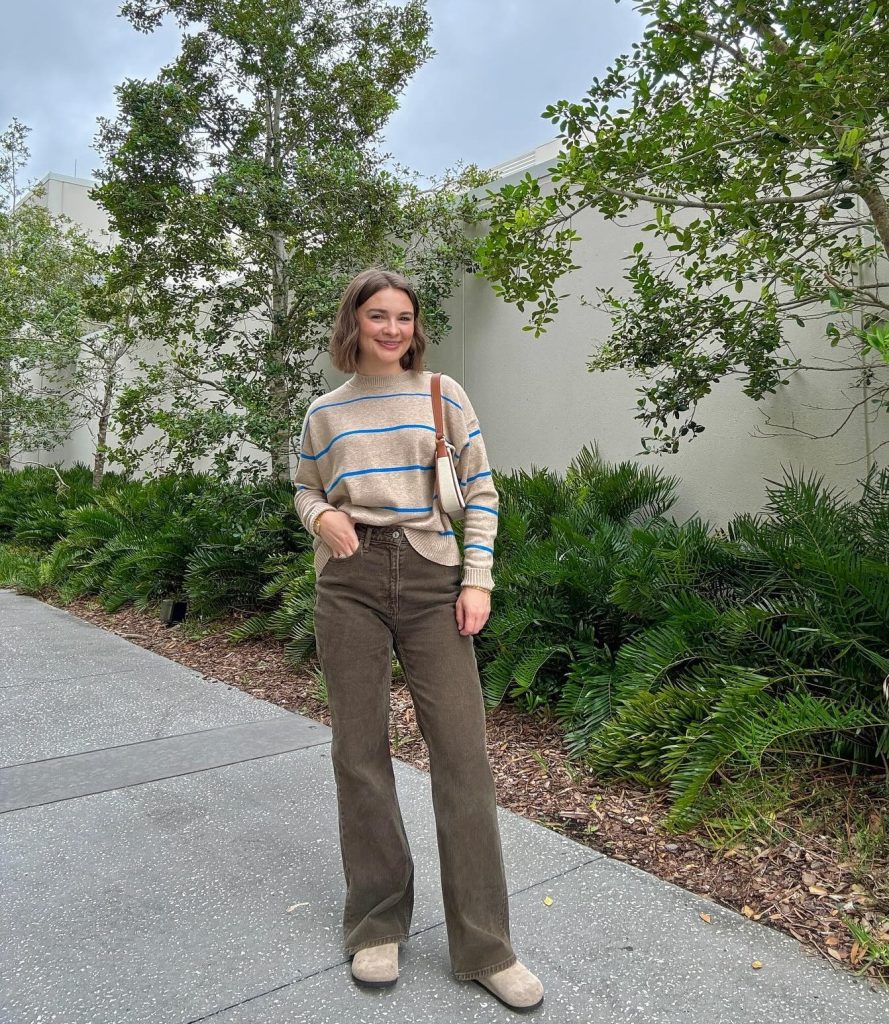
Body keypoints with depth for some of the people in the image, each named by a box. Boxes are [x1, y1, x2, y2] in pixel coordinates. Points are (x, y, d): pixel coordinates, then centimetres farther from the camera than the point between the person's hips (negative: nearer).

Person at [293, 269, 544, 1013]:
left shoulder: (442, 393, 6)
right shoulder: (325, 412, 10)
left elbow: (481, 490, 4)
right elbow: (306, 487, 21)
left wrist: (478, 580, -5)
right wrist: (320, 516, -3)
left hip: (432, 576, -1)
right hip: (350, 581, 2)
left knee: (463, 751, -4)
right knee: (360, 752, 6)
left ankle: (484, 948, 10)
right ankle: (377, 926, 25)